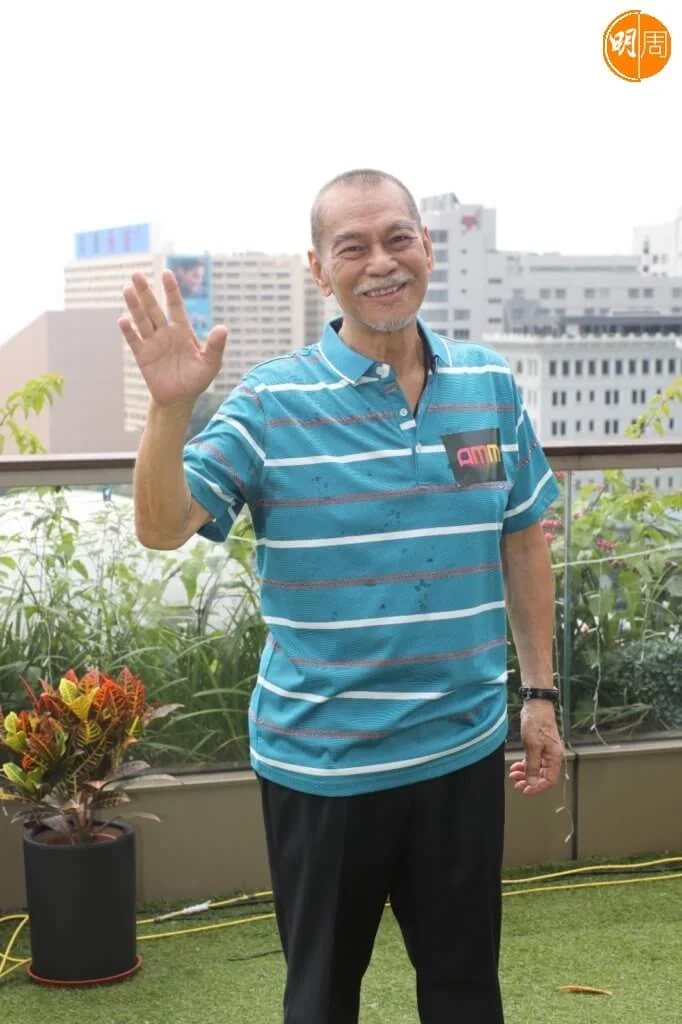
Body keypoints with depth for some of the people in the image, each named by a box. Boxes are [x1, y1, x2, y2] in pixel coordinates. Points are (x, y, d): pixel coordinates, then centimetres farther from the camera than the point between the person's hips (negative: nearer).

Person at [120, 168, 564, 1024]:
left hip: (465, 745, 3)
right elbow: (162, 529, -14)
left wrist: (539, 692, 9)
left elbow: (522, 540, 10)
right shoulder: (272, 402, -9)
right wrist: (170, 408, -30)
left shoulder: (490, 385, 2)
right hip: (320, 757, -2)